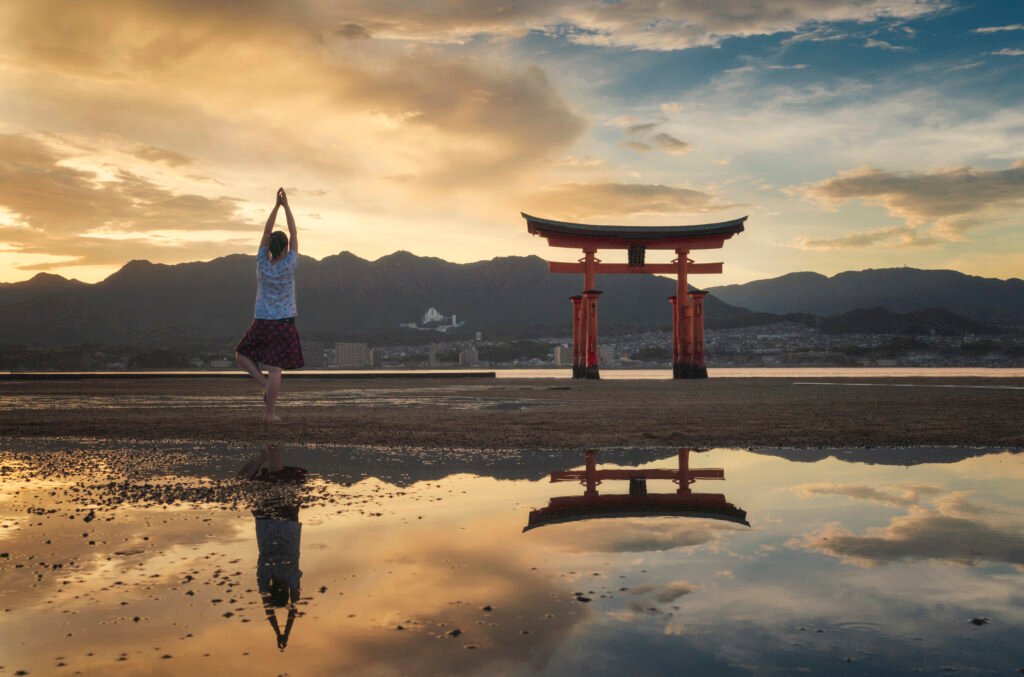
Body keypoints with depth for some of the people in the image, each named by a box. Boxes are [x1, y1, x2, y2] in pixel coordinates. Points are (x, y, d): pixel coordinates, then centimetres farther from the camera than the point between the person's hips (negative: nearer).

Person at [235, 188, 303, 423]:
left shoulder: (262, 264, -6)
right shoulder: (289, 265, -12)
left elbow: (266, 232, 1)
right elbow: (294, 234, -4)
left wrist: (277, 204, 1)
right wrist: (286, 205, -1)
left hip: (262, 324, 2)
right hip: (284, 325, -2)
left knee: (241, 355, 22)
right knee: (275, 369, -3)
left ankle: (264, 382, 1)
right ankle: (269, 413, -2)